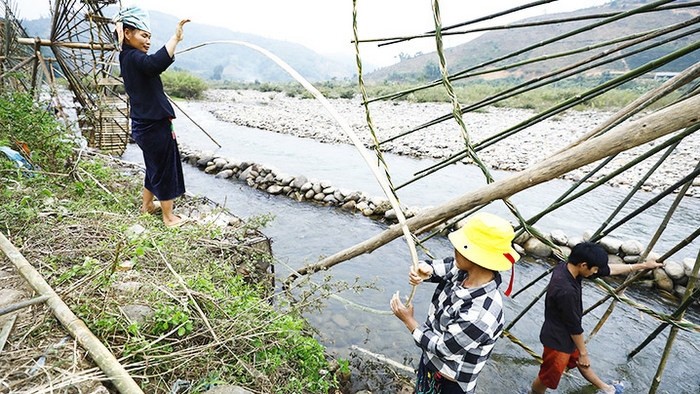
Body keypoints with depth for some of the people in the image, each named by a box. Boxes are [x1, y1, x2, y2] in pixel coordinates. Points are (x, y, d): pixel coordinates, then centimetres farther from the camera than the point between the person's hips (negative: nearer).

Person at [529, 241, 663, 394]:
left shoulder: (567, 267, -11)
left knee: (581, 362, 34)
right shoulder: (566, 291, -38)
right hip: (558, 339, -9)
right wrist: (583, 353, -8)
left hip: (566, 334, 10)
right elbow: (574, 326, -23)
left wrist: (642, 265, 9)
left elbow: (608, 269, 2)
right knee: (548, 378, 14)